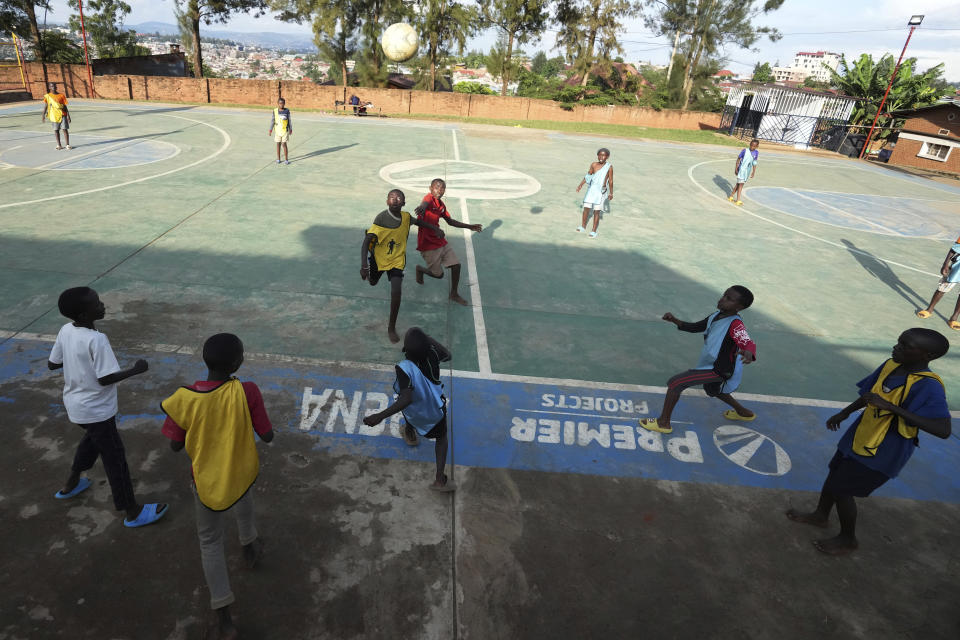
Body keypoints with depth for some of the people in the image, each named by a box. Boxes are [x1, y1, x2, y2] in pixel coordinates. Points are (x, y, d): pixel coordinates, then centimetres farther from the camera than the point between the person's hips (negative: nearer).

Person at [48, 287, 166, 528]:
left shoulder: (66, 330, -5)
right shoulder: (96, 340, -29)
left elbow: (52, 364, 5)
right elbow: (105, 379, -28)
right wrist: (135, 369, -16)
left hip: (75, 404, 8)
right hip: (95, 410, -8)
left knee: (93, 437, 35)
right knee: (114, 457, 4)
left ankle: (71, 483, 50)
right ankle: (133, 512, 16)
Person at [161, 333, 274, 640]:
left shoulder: (184, 398, -21)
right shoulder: (247, 392, -26)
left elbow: (176, 445, -7)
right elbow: (267, 436, -15)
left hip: (208, 482, 0)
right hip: (242, 472, 0)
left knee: (210, 542, 19)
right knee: (243, 495, 36)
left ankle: (223, 612, 18)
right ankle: (249, 546, 57)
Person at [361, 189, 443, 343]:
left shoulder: (406, 217, -13)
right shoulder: (381, 218, -28)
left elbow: (418, 221, 13)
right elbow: (366, 242, -32)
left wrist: (435, 228, 7)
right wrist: (364, 265, -43)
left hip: (397, 260, 1)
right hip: (378, 257, -1)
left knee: (396, 293, -15)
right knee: (372, 283, 26)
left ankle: (391, 328, 2)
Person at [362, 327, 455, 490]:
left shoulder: (404, 368, -39)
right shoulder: (432, 353, -27)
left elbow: (406, 399, -44)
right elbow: (447, 355, -4)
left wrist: (380, 416, -45)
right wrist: (429, 339, 3)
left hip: (415, 412, -1)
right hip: (436, 408, 2)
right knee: (441, 437, 25)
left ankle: (410, 434, 63)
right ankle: (440, 480, 14)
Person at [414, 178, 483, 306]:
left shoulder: (442, 205, 7)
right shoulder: (429, 198, -18)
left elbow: (450, 221, 22)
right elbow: (424, 205, -43)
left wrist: (469, 227, 23)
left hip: (441, 242, 8)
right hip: (428, 244, -8)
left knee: (456, 265, 4)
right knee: (438, 274, 3)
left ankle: (454, 294, 21)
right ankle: (420, 269, 34)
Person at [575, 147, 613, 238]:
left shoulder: (609, 167, -6)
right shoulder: (593, 165, 1)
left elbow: (610, 181, -2)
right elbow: (588, 176, 12)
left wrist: (611, 193, -2)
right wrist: (581, 184, 8)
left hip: (601, 191, -3)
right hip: (591, 189, 3)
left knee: (596, 211, -1)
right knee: (586, 208, 6)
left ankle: (594, 231, 9)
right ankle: (583, 226, 26)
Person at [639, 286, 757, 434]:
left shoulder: (735, 324, -26)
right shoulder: (715, 316, 0)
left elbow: (749, 344, -39)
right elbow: (694, 327, 10)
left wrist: (748, 354, -63)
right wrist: (674, 320, -5)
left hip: (719, 370, -10)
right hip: (712, 365, 10)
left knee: (675, 383, -15)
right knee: (711, 389, 38)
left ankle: (663, 422, -2)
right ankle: (743, 412, 58)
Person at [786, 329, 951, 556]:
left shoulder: (928, 386, -28)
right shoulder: (891, 366, -5)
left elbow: (943, 430, -37)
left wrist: (892, 407, -40)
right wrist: (844, 413, 21)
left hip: (883, 451, -7)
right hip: (862, 436, 7)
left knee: (841, 489, 2)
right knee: (835, 474, 22)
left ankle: (848, 539, 27)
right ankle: (821, 516, 47)